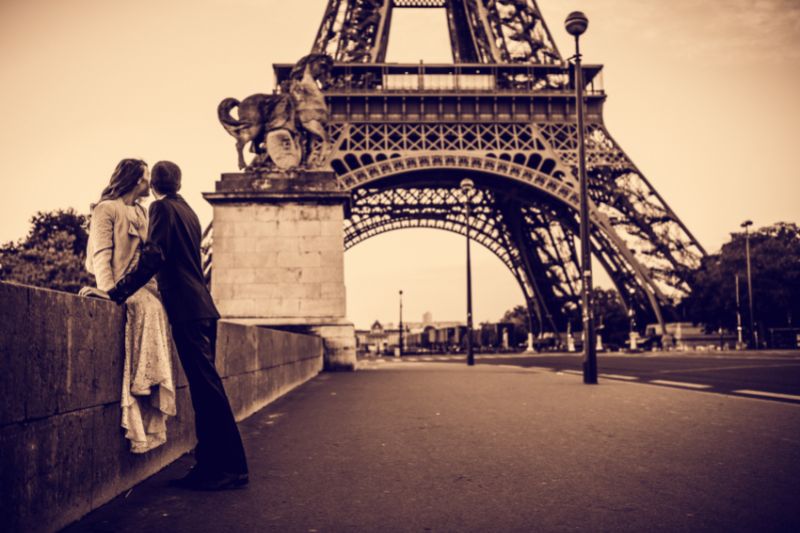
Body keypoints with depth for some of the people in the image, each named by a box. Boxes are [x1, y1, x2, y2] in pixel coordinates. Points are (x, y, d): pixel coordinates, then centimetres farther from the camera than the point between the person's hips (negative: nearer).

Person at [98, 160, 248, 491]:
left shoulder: (162, 207, -4)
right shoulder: (187, 210, 21)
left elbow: (153, 258, -16)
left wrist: (115, 293, -17)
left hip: (187, 310, -9)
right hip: (202, 307, 9)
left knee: (207, 387, -8)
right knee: (205, 388, 10)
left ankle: (230, 468, -5)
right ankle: (210, 465, 15)